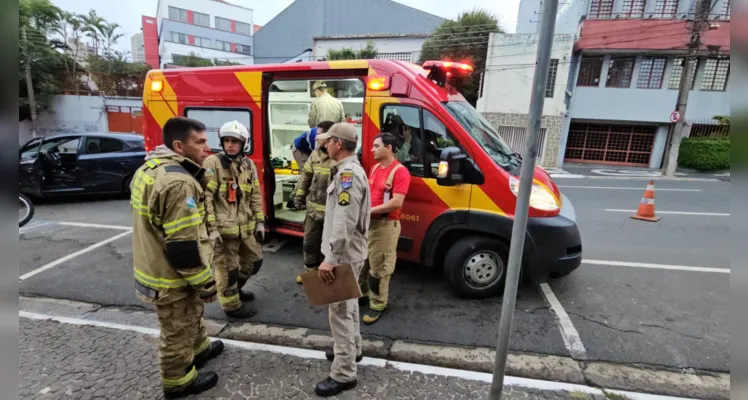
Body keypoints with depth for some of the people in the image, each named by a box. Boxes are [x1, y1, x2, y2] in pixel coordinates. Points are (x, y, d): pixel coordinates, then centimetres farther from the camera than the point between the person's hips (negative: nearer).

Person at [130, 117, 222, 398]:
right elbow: (183, 245, -29)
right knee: (177, 332, 13)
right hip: (171, 278, -10)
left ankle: (198, 349, 52)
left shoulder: (148, 169, 4)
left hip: (154, 267, 10)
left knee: (191, 317, 30)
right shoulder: (178, 182, -30)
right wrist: (206, 283, -18)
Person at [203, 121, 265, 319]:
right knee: (228, 269, 6)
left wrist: (259, 222, 10)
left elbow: (256, 196, 12)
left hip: (246, 227, 7)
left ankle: (235, 289, 43)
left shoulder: (249, 165, 8)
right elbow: (205, 197, -15)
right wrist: (211, 228, -18)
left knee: (254, 260, 20)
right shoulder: (213, 163, -12)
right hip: (223, 228, -7)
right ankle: (231, 305, 26)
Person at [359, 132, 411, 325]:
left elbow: (397, 203, -24)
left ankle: (377, 305, 18)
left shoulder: (400, 171, -16)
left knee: (378, 268, 3)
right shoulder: (375, 168, 11)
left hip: (385, 225, -8)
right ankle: (361, 292, 40)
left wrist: (369, 210, -21)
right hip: (367, 222, 8)